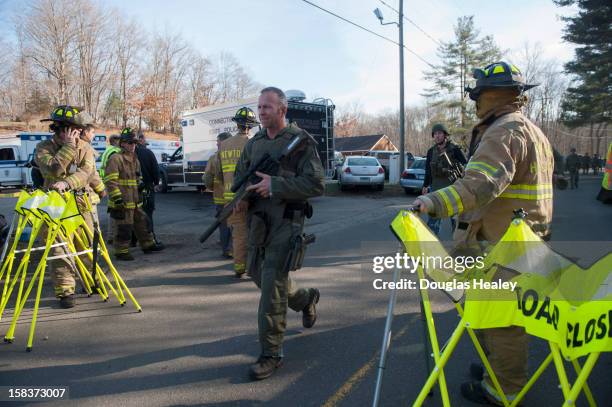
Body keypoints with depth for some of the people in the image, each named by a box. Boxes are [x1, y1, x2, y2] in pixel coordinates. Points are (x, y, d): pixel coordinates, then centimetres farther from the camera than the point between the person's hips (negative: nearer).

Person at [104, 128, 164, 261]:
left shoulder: (135, 160, 17)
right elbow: (110, 181, -18)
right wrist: (117, 197, -23)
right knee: (123, 228, -2)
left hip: (135, 201, 9)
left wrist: (141, 188, 26)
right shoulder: (115, 159, -12)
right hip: (121, 203, -9)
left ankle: (148, 244, 31)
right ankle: (121, 251, 10)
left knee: (142, 222, 17)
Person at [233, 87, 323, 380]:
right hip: (258, 220, 7)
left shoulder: (300, 141, -6)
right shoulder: (254, 143, 13)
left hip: (286, 221, -7)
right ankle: (305, 299, 42)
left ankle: (271, 354, 2)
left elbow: (315, 184, -13)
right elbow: (239, 176, 22)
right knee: (257, 273, 15)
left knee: (272, 283, -11)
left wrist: (275, 185, -21)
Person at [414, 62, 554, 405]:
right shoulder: (536, 132, 18)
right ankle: (497, 365, 36)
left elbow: (483, 184, -34)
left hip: (500, 245, -11)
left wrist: (437, 202, -43)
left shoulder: (504, 131, -17)